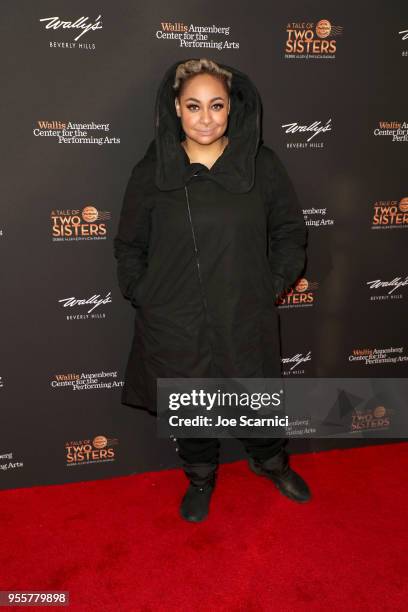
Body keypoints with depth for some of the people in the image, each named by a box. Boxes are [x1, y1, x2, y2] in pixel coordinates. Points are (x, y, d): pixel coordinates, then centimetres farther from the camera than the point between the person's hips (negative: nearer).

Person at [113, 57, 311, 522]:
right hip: (176, 324, 0)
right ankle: (200, 477, 45)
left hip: (246, 318, 1)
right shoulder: (152, 171, -4)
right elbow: (129, 246, 5)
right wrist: (143, 295, -3)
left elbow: (290, 231, 6)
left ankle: (269, 460, 50)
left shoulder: (261, 165, -4)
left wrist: (274, 284, -1)